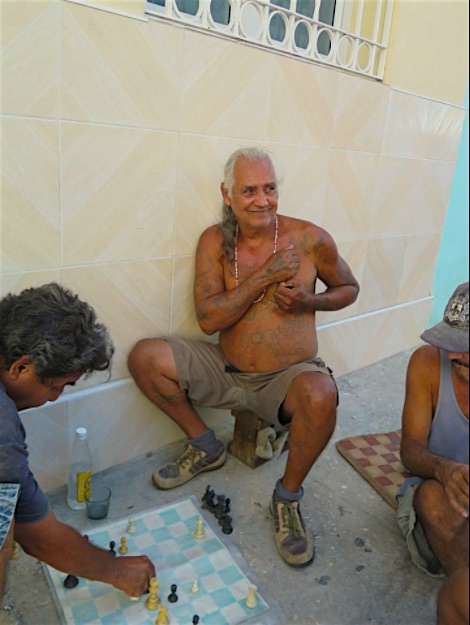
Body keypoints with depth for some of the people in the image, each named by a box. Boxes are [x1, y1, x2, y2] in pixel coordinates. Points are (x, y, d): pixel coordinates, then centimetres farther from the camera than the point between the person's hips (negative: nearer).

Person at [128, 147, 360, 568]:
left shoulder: (310, 238, -7)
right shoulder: (215, 241, -3)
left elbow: (349, 288, 9)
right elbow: (208, 319, -12)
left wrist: (309, 301, -13)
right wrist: (266, 275, -20)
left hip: (288, 376, -2)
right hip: (227, 371, 3)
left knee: (321, 394, -36)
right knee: (145, 357, -11)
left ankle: (289, 496, -5)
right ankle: (205, 447, 10)